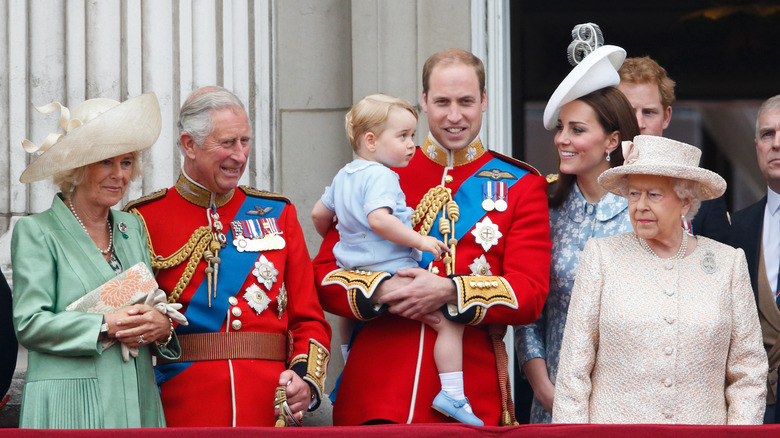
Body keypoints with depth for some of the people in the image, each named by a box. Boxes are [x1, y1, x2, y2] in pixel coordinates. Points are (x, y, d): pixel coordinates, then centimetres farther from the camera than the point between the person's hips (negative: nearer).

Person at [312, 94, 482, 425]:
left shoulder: (343, 176, 14)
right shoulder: (381, 177, -16)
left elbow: (319, 214, 25)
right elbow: (378, 218, -32)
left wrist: (334, 238, 43)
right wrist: (419, 240, -27)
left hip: (353, 274, 10)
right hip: (392, 273, -10)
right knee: (449, 321, -11)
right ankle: (452, 394, -18)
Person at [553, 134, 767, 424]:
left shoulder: (728, 264, 7)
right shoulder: (602, 257, 4)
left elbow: (748, 374, 8)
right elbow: (574, 366, 2)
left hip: (703, 426, 1)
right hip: (613, 425, 0)